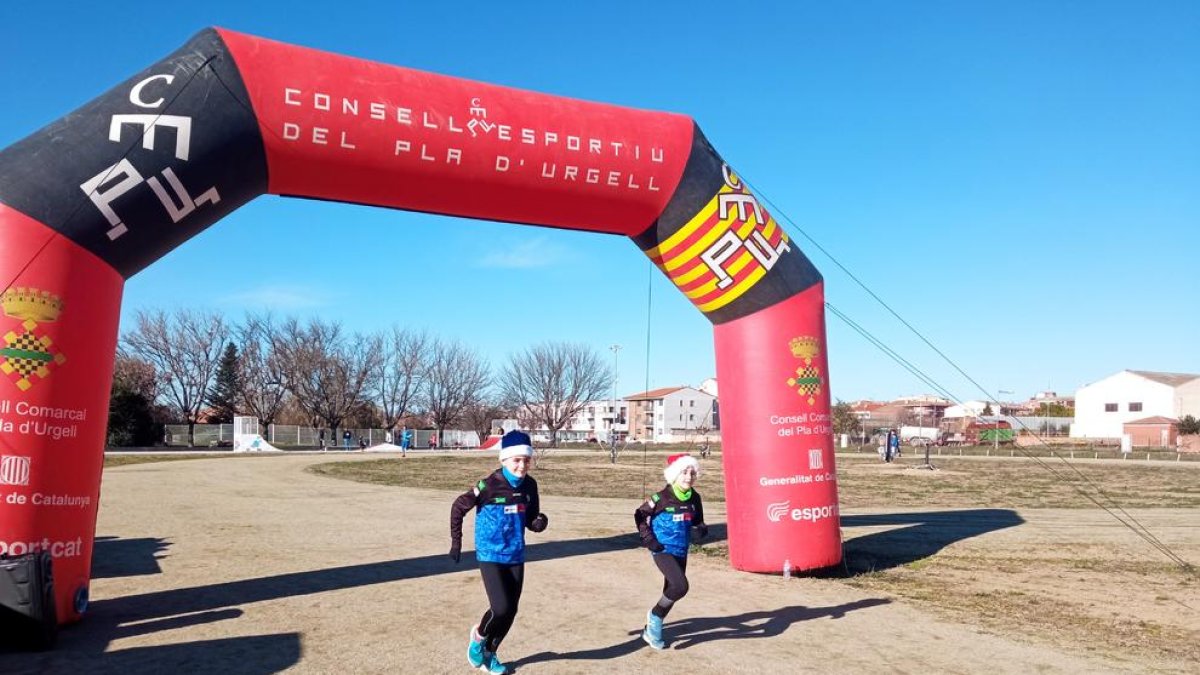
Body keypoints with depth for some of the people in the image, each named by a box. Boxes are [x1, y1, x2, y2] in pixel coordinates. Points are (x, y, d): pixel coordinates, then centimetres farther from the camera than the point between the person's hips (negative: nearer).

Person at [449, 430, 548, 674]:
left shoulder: (529, 485, -3)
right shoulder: (489, 485, -19)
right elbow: (459, 507, -6)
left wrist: (539, 523, -15)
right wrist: (456, 541, -3)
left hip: (516, 556, 5)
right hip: (491, 556, -5)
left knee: (511, 611, 9)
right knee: (500, 608, -14)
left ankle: (489, 654, 32)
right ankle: (479, 635, 19)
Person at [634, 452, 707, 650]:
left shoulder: (694, 498, -1)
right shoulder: (662, 498, -16)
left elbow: (697, 520, 16)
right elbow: (640, 515, -4)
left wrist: (701, 528, -6)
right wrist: (648, 538, -9)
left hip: (681, 552, 6)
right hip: (662, 550, -6)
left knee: (671, 592, 13)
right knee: (680, 586, -22)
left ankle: (652, 629, 32)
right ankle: (654, 615, 3)